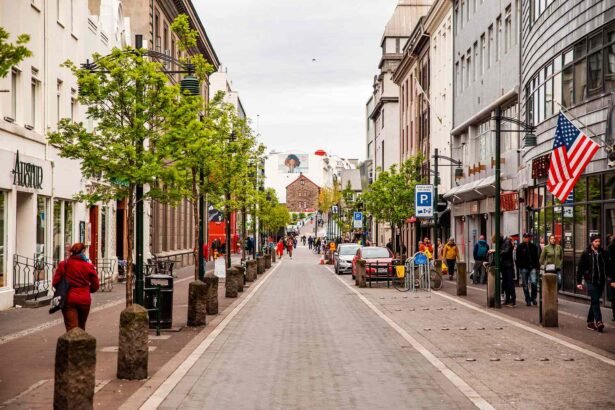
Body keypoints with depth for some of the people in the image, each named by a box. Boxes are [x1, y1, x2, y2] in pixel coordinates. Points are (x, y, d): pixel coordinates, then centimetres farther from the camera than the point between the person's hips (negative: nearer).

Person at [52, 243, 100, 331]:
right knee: (81, 327, 20)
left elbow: (55, 282, -5)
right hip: (84, 300, 2)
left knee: (72, 328, -5)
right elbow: (95, 286, 1)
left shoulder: (63, 265, -3)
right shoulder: (89, 266, -2)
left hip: (69, 299, -1)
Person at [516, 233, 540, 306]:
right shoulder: (520, 247, 3)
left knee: (534, 282, -13)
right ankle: (528, 300, 12)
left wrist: (537, 267, 2)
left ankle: (533, 298, 5)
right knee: (525, 285, 4)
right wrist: (519, 267, -8)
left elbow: (536, 258, 12)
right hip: (524, 268, -1)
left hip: (532, 267, 1)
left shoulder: (533, 246, 10)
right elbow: (518, 258, 0)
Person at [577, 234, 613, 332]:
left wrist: (611, 280, 7)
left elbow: (609, 268, 12)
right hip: (591, 281, -4)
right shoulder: (586, 254, -3)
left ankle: (590, 322, 19)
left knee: (594, 302, 10)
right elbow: (580, 268, -1)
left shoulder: (604, 253, 7)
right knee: (595, 301, -13)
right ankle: (598, 321, -20)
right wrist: (579, 282, -4)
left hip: (601, 281, 4)